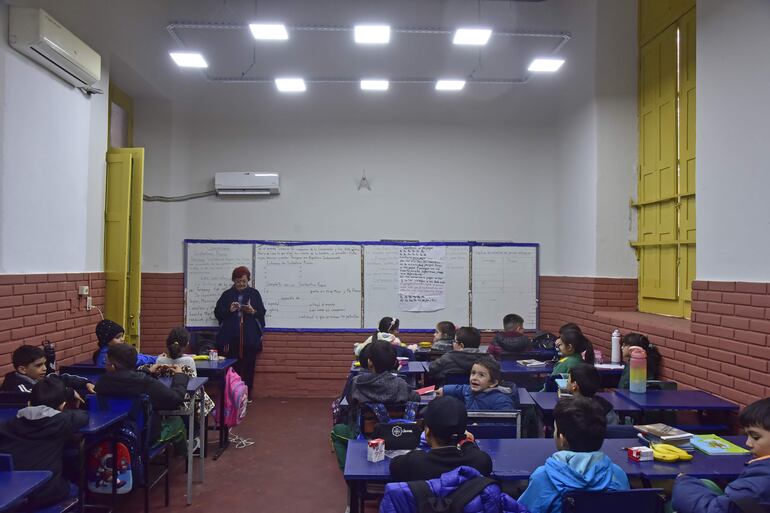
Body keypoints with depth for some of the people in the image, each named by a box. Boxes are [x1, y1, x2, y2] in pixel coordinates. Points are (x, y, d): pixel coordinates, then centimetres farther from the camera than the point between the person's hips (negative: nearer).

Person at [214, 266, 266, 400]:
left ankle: (247, 394, 14)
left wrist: (253, 311, -14)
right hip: (231, 337, 0)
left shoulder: (254, 294, 6)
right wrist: (229, 310, -12)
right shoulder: (227, 294, 8)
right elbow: (217, 313, 5)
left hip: (250, 337, 0)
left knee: (249, 365, 2)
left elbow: (262, 313, 5)